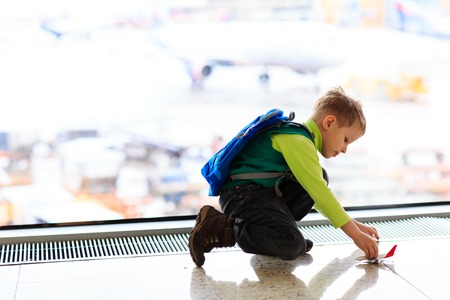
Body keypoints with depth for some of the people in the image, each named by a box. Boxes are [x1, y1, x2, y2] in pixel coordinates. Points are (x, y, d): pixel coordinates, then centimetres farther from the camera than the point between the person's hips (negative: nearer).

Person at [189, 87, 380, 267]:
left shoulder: (302, 139, 20)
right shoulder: (299, 141, -13)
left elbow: (318, 192, 27)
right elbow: (319, 193, -19)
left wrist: (355, 225, 22)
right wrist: (355, 234, -16)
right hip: (243, 193, -10)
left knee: (320, 177, 9)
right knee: (293, 246, -27)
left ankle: (271, 227, 0)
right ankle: (217, 226, -16)